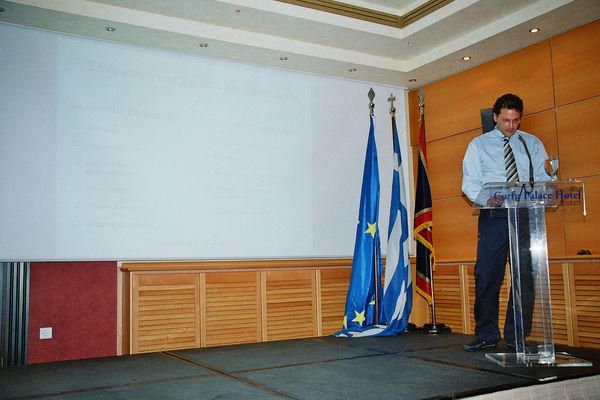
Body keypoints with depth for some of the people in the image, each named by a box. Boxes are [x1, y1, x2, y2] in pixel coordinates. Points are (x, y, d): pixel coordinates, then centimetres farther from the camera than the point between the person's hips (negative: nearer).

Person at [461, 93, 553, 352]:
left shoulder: (532, 144, 15)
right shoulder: (479, 145, 10)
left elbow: (544, 178, 8)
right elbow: (470, 184, 3)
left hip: (526, 215, 2)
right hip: (494, 215, -1)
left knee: (525, 276, 1)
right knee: (487, 276, -3)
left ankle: (516, 337, 10)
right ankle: (487, 335, 7)